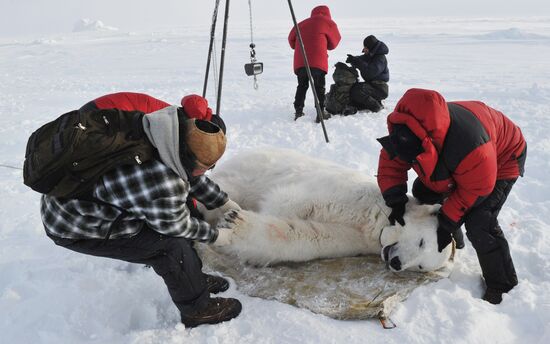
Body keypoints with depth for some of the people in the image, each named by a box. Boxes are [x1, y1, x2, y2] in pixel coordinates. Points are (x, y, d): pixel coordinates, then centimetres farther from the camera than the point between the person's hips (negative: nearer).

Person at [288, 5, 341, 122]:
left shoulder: (303, 23, 21)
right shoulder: (329, 23, 10)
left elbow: (291, 39, 21)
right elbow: (334, 43, 15)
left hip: (300, 61, 4)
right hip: (318, 61, -3)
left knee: (302, 86, 15)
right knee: (319, 86, 5)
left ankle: (298, 112, 11)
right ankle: (321, 113, 1)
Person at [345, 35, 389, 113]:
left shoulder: (380, 58, -18)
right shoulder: (368, 55, 9)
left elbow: (370, 73, -30)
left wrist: (358, 62, -31)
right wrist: (353, 60, -11)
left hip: (379, 88, -9)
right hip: (370, 84, 9)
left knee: (356, 91, -29)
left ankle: (377, 106, -12)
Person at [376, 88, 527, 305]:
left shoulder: (468, 145, -45)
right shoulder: (403, 131, -27)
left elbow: (476, 189, -29)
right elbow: (390, 163, -11)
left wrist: (447, 223, -22)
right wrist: (395, 201, -20)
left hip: (501, 160, -7)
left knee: (478, 224, -19)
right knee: (422, 191, 3)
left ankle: (501, 284, 2)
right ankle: (453, 239, 23)